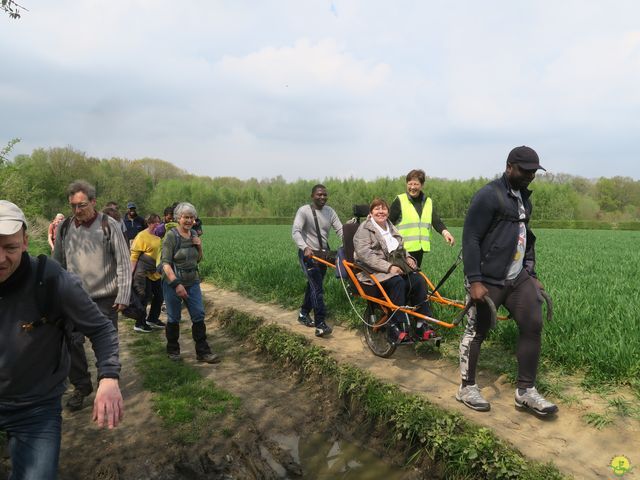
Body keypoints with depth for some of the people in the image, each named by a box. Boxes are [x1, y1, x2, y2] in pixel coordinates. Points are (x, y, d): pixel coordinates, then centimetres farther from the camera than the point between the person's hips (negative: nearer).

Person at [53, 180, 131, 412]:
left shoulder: (109, 225, -8)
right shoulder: (65, 227, 4)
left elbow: (124, 263, -8)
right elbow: (58, 263, 12)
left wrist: (123, 296, -12)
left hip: (105, 298, -3)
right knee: (72, 342, 3)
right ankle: (81, 386, 24)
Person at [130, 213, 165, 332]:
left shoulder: (159, 235, 9)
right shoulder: (142, 236, -12)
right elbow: (134, 253, -15)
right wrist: (132, 270, -21)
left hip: (156, 272, 8)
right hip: (144, 271, -8)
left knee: (159, 295, 14)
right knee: (144, 297, -1)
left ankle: (152, 319, 32)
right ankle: (139, 324, 13)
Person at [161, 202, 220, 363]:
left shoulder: (193, 235, 7)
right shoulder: (171, 236, -12)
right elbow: (166, 263, -17)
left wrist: (199, 246, -3)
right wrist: (177, 284, -25)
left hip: (192, 282, 5)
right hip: (173, 282, -5)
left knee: (199, 316, 2)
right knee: (174, 318, 7)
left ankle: (203, 352, 10)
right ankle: (173, 350, 26)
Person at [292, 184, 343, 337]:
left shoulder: (330, 211, 5)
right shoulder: (304, 211, -12)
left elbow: (340, 230, -1)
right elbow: (296, 232, -22)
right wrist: (305, 247, -39)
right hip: (308, 254, -6)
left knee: (314, 285, 16)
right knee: (317, 288, -16)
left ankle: (303, 314, 35)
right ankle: (320, 325, -17)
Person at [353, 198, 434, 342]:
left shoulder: (391, 228, 21)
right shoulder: (365, 229, -3)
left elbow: (400, 249, 31)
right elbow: (364, 254, -17)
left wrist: (408, 257, 7)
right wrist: (388, 267, -25)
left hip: (395, 268, 7)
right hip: (374, 272, -7)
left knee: (419, 280, -19)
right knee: (397, 282, -35)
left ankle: (422, 325, -14)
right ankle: (395, 328, -30)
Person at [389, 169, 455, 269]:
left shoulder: (428, 202, 13)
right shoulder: (400, 200, -2)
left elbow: (436, 220, 3)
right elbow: (389, 222, -3)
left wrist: (445, 232, -15)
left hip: (419, 248, 5)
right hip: (404, 249, -5)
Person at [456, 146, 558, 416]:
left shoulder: (523, 197, 15)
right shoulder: (488, 195, -12)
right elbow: (470, 239, -16)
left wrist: (532, 274, 19)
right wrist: (474, 281, -20)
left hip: (518, 278, 8)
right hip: (489, 280, -8)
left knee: (533, 325, 0)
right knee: (477, 332, 3)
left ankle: (526, 390, 13)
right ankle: (467, 388, 20)